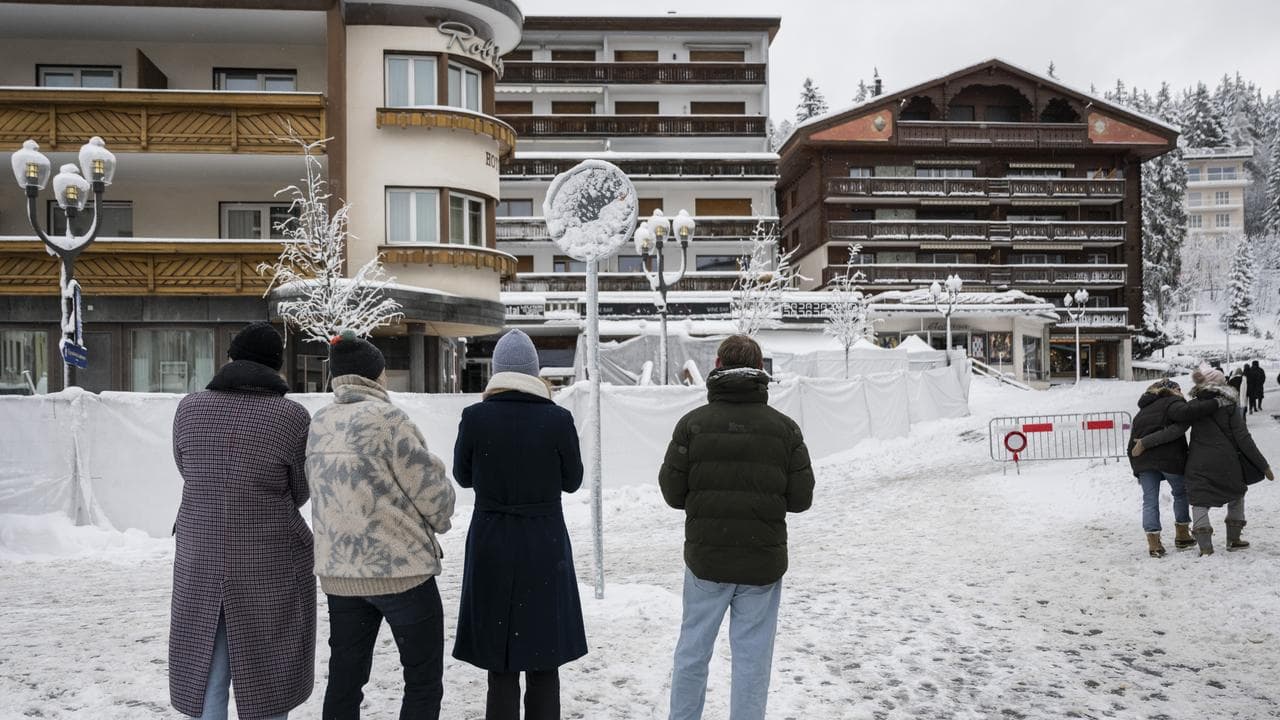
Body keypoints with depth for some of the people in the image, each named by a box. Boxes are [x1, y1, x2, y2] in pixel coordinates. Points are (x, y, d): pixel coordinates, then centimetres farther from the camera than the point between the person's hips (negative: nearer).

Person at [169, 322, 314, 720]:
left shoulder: (189, 408, -3)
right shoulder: (292, 416, -14)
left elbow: (189, 473, 11)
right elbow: (300, 492, -1)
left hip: (199, 565, 3)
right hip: (270, 567, -3)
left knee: (207, 676, 14)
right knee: (267, 680, 12)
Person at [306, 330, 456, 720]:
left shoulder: (317, 425, 6)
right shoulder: (387, 419, -15)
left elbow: (323, 492, 10)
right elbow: (432, 490, -12)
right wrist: (439, 519, 9)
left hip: (339, 571, 7)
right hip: (402, 568, -6)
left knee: (344, 680, 13)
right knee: (424, 681, 6)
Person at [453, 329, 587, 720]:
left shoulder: (475, 417, -8)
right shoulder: (557, 418, -10)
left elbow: (463, 475, 5)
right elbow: (572, 480, 1)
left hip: (491, 545, 1)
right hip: (545, 545, 0)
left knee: (499, 664, 11)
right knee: (543, 664, 11)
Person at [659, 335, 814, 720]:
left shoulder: (692, 423, -8)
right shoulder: (785, 428, -6)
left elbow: (673, 493, -4)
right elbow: (800, 499, -3)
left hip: (705, 558, 1)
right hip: (763, 562, 0)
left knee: (693, 649, 16)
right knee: (752, 656, 10)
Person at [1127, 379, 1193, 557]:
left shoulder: (1142, 410, 24)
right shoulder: (1176, 403, 5)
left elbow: (1132, 443, 19)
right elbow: (1177, 429, -15)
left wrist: (1137, 471, 20)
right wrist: (1147, 442, -15)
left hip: (1143, 461, 4)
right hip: (1169, 457, -4)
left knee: (1150, 499, 5)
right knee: (1181, 493, 16)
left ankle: (1153, 542, -2)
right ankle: (1182, 535, 23)